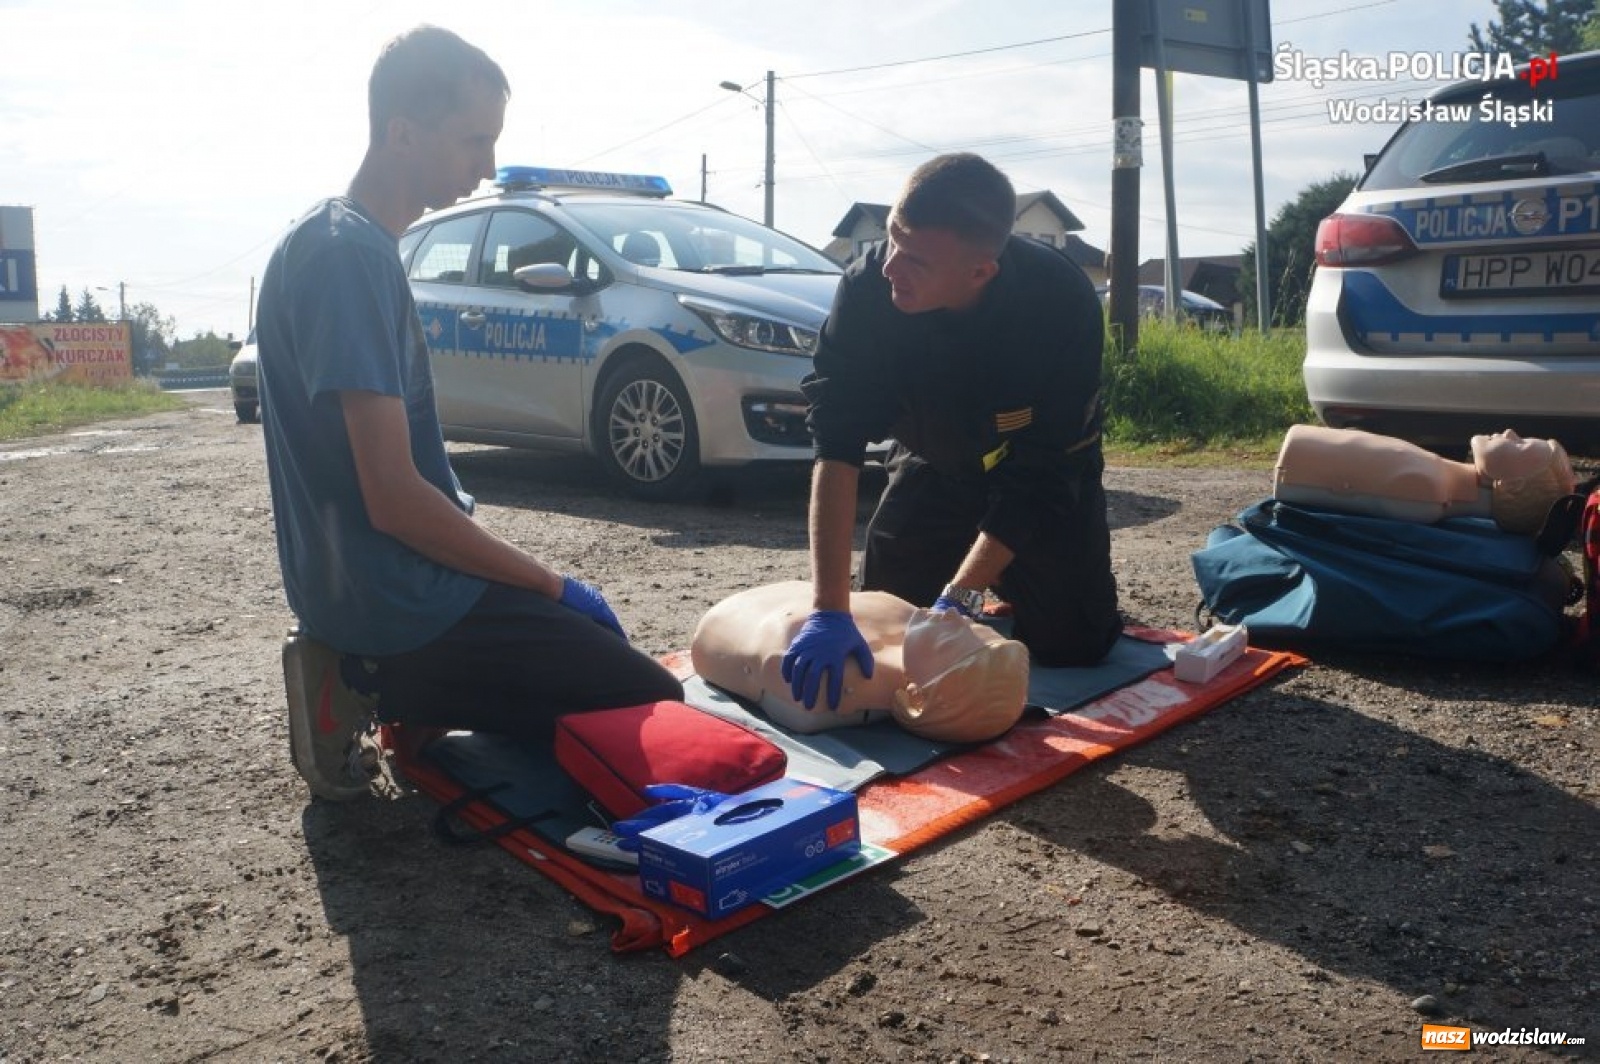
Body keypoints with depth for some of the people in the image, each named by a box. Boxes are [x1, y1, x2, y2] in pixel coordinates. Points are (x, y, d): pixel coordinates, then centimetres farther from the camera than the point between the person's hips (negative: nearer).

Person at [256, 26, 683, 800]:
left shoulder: (340, 239, 10)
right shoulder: (349, 256, -21)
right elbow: (394, 499, -25)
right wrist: (551, 585, -14)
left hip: (362, 583, 10)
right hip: (400, 601, -10)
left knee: (595, 635, 26)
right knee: (655, 707, -2)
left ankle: (368, 685, 11)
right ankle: (382, 692, -2)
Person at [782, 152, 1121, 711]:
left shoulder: (1065, 303, -35)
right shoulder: (868, 284, -31)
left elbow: (1038, 477, -31)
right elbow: (836, 445, -37)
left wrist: (959, 599, -37)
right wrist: (829, 611, -44)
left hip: (1042, 473, -2)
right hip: (932, 465, 2)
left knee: (1070, 642, -9)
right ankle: (990, 586, 30)